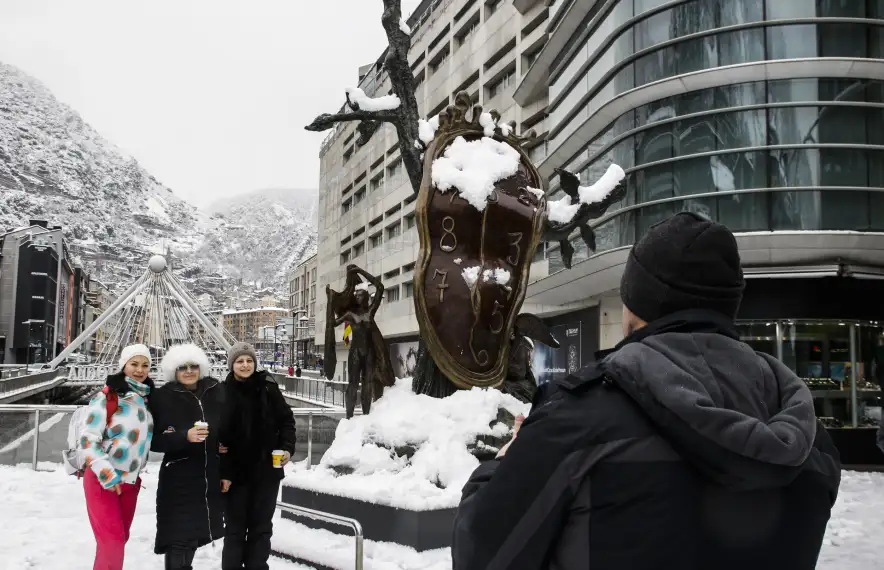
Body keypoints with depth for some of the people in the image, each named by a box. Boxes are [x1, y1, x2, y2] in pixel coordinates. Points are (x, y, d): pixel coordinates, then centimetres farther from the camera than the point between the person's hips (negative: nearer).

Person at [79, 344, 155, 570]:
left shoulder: (148, 398, 4)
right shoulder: (106, 397, -15)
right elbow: (88, 440, -18)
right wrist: (107, 475, -22)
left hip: (131, 480, 6)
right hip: (101, 480, -6)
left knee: (120, 538, 13)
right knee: (112, 541, -9)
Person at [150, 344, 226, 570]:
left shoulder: (217, 392, 2)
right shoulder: (163, 398, -7)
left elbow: (228, 432, 11)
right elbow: (154, 441, -9)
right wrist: (185, 436, -23)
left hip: (210, 477, 4)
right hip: (178, 480, -4)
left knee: (193, 534, 15)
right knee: (180, 537, -8)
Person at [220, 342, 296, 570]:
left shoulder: (268, 388, -2)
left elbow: (286, 420, 5)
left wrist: (287, 447, -10)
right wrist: (223, 472, -13)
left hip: (267, 470, 2)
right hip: (236, 472, -2)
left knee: (261, 526, 10)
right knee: (235, 527, 5)